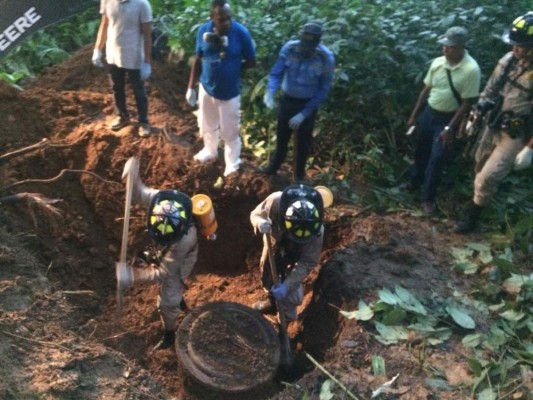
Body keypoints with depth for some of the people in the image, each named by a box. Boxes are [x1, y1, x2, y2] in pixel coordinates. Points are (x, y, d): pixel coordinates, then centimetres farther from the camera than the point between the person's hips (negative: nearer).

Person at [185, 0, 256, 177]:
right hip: (206, 88, 3)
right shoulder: (203, 30, -11)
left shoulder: (241, 33, -20)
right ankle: (210, 150, 53)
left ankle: (232, 165, 33)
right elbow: (198, 60, 0)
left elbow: (252, 62, -8)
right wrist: (191, 87, 1)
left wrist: (232, 68, -12)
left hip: (230, 93, -3)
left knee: (230, 132, 11)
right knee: (207, 126, 24)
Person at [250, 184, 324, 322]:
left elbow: (308, 262, -29)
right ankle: (272, 300, 53)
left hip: (296, 253, -3)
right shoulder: (275, 202, -41)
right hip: (274, 242, 3)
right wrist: (260, 223, -45)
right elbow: (255, 214, -20)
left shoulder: (316, 230, -41)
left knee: (290, 288, 2)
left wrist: (287, 284, -35)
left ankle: (287, 313, 35)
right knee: (267, 275, 21)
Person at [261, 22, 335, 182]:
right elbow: (276, 73, -13)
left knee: (303, 140, 14)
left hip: (308, 103, -2)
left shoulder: (326, 58, -23)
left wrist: (304, 114, -20)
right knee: (282, 135, 22)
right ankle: (274, 166, 46)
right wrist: (270, 92, -35)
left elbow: (323, 90, -17)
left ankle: (300, 175, 36)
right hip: (287, 99, 3)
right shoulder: (289, 48, -18)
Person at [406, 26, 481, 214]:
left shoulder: (471, 70, -20)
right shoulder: (437, 62, -6)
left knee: (437, 158, -4)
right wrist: (414, 115, 8)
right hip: (428, 113, 5)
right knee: (421, 151, 19)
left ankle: (428, 197, 11)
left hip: (448, 119, -5)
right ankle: (416, 181, 43)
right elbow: (426, 90, 5)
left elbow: (467, 103, -17)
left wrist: (450, 128, -17)